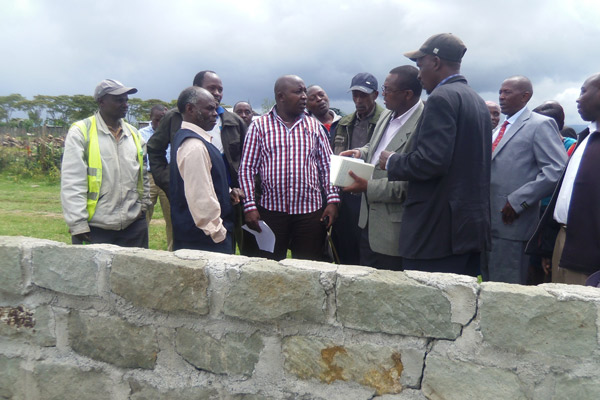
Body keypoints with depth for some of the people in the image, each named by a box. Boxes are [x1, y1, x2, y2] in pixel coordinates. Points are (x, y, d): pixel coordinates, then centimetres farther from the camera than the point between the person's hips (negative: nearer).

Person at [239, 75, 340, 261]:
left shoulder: (314, 126, 9)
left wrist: (332, 200, -1)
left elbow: (327, 166, 10)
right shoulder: (259, 126, 2)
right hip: (271, 210, -1)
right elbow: (247, 168, 1)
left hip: (310, 211, 2)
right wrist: (250, 206, -6)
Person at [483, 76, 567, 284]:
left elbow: (557, 170, -15)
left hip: (511, 222, -8)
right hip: (488, 221, 8)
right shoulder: (500, 128, 20)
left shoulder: (540, 125, -5)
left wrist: (518, 201, -19)